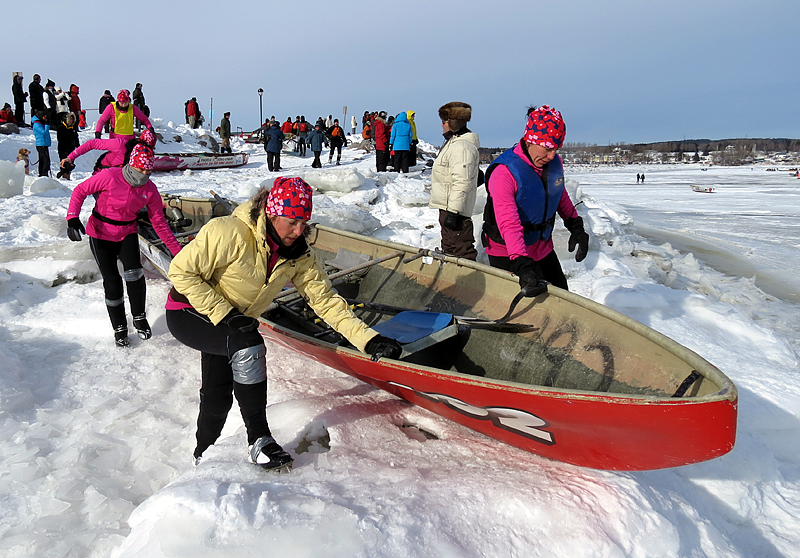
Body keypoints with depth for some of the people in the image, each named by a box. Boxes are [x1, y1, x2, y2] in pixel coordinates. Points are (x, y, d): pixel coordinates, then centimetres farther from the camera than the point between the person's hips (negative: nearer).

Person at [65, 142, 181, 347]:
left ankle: (139, 318, -1)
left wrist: (178, 251, -5)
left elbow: (159, 223, -2)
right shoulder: (110, 177, -19)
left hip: (128, 233, 2)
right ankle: (119, 327, 15)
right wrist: (73, 218, -23)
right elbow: (80, 191, -9)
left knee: (134, 271, -22)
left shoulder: (150, 190, -7)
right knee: (112, 281, -4)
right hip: (100, 234, -2)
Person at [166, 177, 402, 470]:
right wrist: (223, 314, -30)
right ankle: (259, 439, -19)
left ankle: (204, 456, 40)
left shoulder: (299, 256, -13)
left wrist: (369, 339, -22)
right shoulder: (229, 232, -31)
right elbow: (182, 271, -25)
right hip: (188, 313, -6)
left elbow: (326, 300, -13)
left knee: (218, 395, 12)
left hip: (230, 325, 6)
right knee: (249, 345, -31)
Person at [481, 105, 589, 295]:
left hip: (543, 249, 7)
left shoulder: (555, 162, -5)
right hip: (507, 255, -6)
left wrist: (576, 227, 11)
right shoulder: (504, 172, -26)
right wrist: (522, 266, -44)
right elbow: (508, 224, -35)